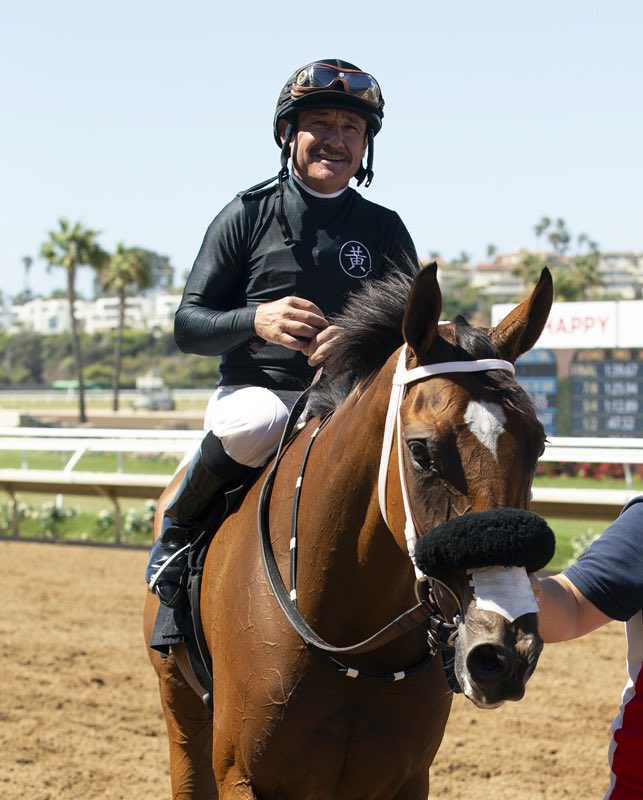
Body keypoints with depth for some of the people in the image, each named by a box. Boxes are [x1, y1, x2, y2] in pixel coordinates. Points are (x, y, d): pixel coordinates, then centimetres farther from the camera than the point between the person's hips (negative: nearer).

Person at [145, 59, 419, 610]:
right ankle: (177, 533, -10)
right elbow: (188, 327, 1)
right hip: (256, 391, -2)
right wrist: (256, 321, -22)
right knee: (255, 424, -38)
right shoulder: (247, 217, 4)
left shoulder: (384, 229, 10)